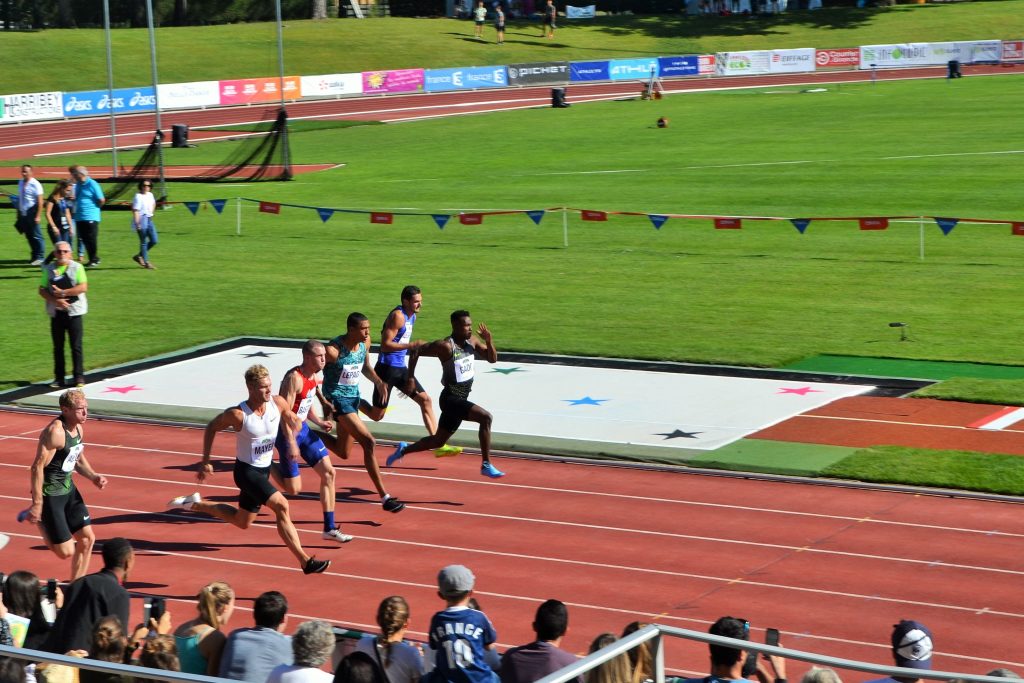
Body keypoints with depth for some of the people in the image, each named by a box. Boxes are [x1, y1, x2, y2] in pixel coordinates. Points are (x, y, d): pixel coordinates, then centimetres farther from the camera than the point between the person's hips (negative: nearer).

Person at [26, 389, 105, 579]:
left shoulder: (78, 429, 4)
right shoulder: (55, 432, -24)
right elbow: (38, 467, -25)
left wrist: (93, 477, 2)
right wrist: (37, 504, -26)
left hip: (68, 489, 9)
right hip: (50, 494, -9)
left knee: (87, 539, 9)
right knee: (66, 551, -5)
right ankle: (36, 520, 18)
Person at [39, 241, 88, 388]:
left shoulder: (77, 267, -2)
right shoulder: (48, 269, 6)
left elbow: (83, 287, -12)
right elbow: (42, 290, 2)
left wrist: (63, 293, -15)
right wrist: (56, 300, -15)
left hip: (74, 311, -3)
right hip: (56, 312, 3)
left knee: (76, 346, -3)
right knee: (58, 347, 7)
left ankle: (79, 377, 2)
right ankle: (59, 377, 13)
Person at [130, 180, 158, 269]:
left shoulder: (150, 195, 9)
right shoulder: (138, 196, -13)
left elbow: (153, 203, 32)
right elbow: (135, 211, -18)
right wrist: (137, 223, -24)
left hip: (149, 220, 8)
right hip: (141, 221, -8)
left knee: (154, 241, 7)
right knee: (143, 242, -1)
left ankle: (139, 256, 21)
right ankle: (146, 262, 4)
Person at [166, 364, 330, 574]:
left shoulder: (277, 403, -12)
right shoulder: (238, 414, -24)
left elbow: (289, 417, 13)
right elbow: (211, 428, -7)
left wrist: (291, 440, 1)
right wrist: (205, 462, -6)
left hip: (265, 469, 7)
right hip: (246, 472, -7)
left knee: (242, 522, 21)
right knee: (281, 505, -25)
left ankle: (195, 504, 39)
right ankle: (305, 561, -21)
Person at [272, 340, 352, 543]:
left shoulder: (314, 377, 5)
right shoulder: (294, 378, -23)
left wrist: (320, 422, 2)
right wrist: (291, 445, -30)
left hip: (303, 429, 9)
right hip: (288, 432, -9)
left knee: (328, 473, 3)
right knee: (294, 489, -5)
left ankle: (329, 528, 8)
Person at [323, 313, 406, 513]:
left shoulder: (365, 343, -2)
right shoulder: (333, 350, -24)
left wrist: (377, 381, -2)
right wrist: (323, 401, -22)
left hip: (354, 396, 8)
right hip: (338, 399, -8)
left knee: (343, 453, 17)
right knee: (368, 442, -19)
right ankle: (385, 497, -16)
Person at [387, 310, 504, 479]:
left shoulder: (472, 341, 3)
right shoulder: (445, 346, -19)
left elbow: (492, 359, 8)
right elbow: (416, 351, -13)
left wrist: (489, 341, -10)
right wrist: (410, 377, -13)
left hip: (461, 400, 9)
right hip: (451, 399, -9)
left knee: (438, 441, 19)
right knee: (485, 417, -25)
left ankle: (404, 450, 41)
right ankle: (486, 465, -20)